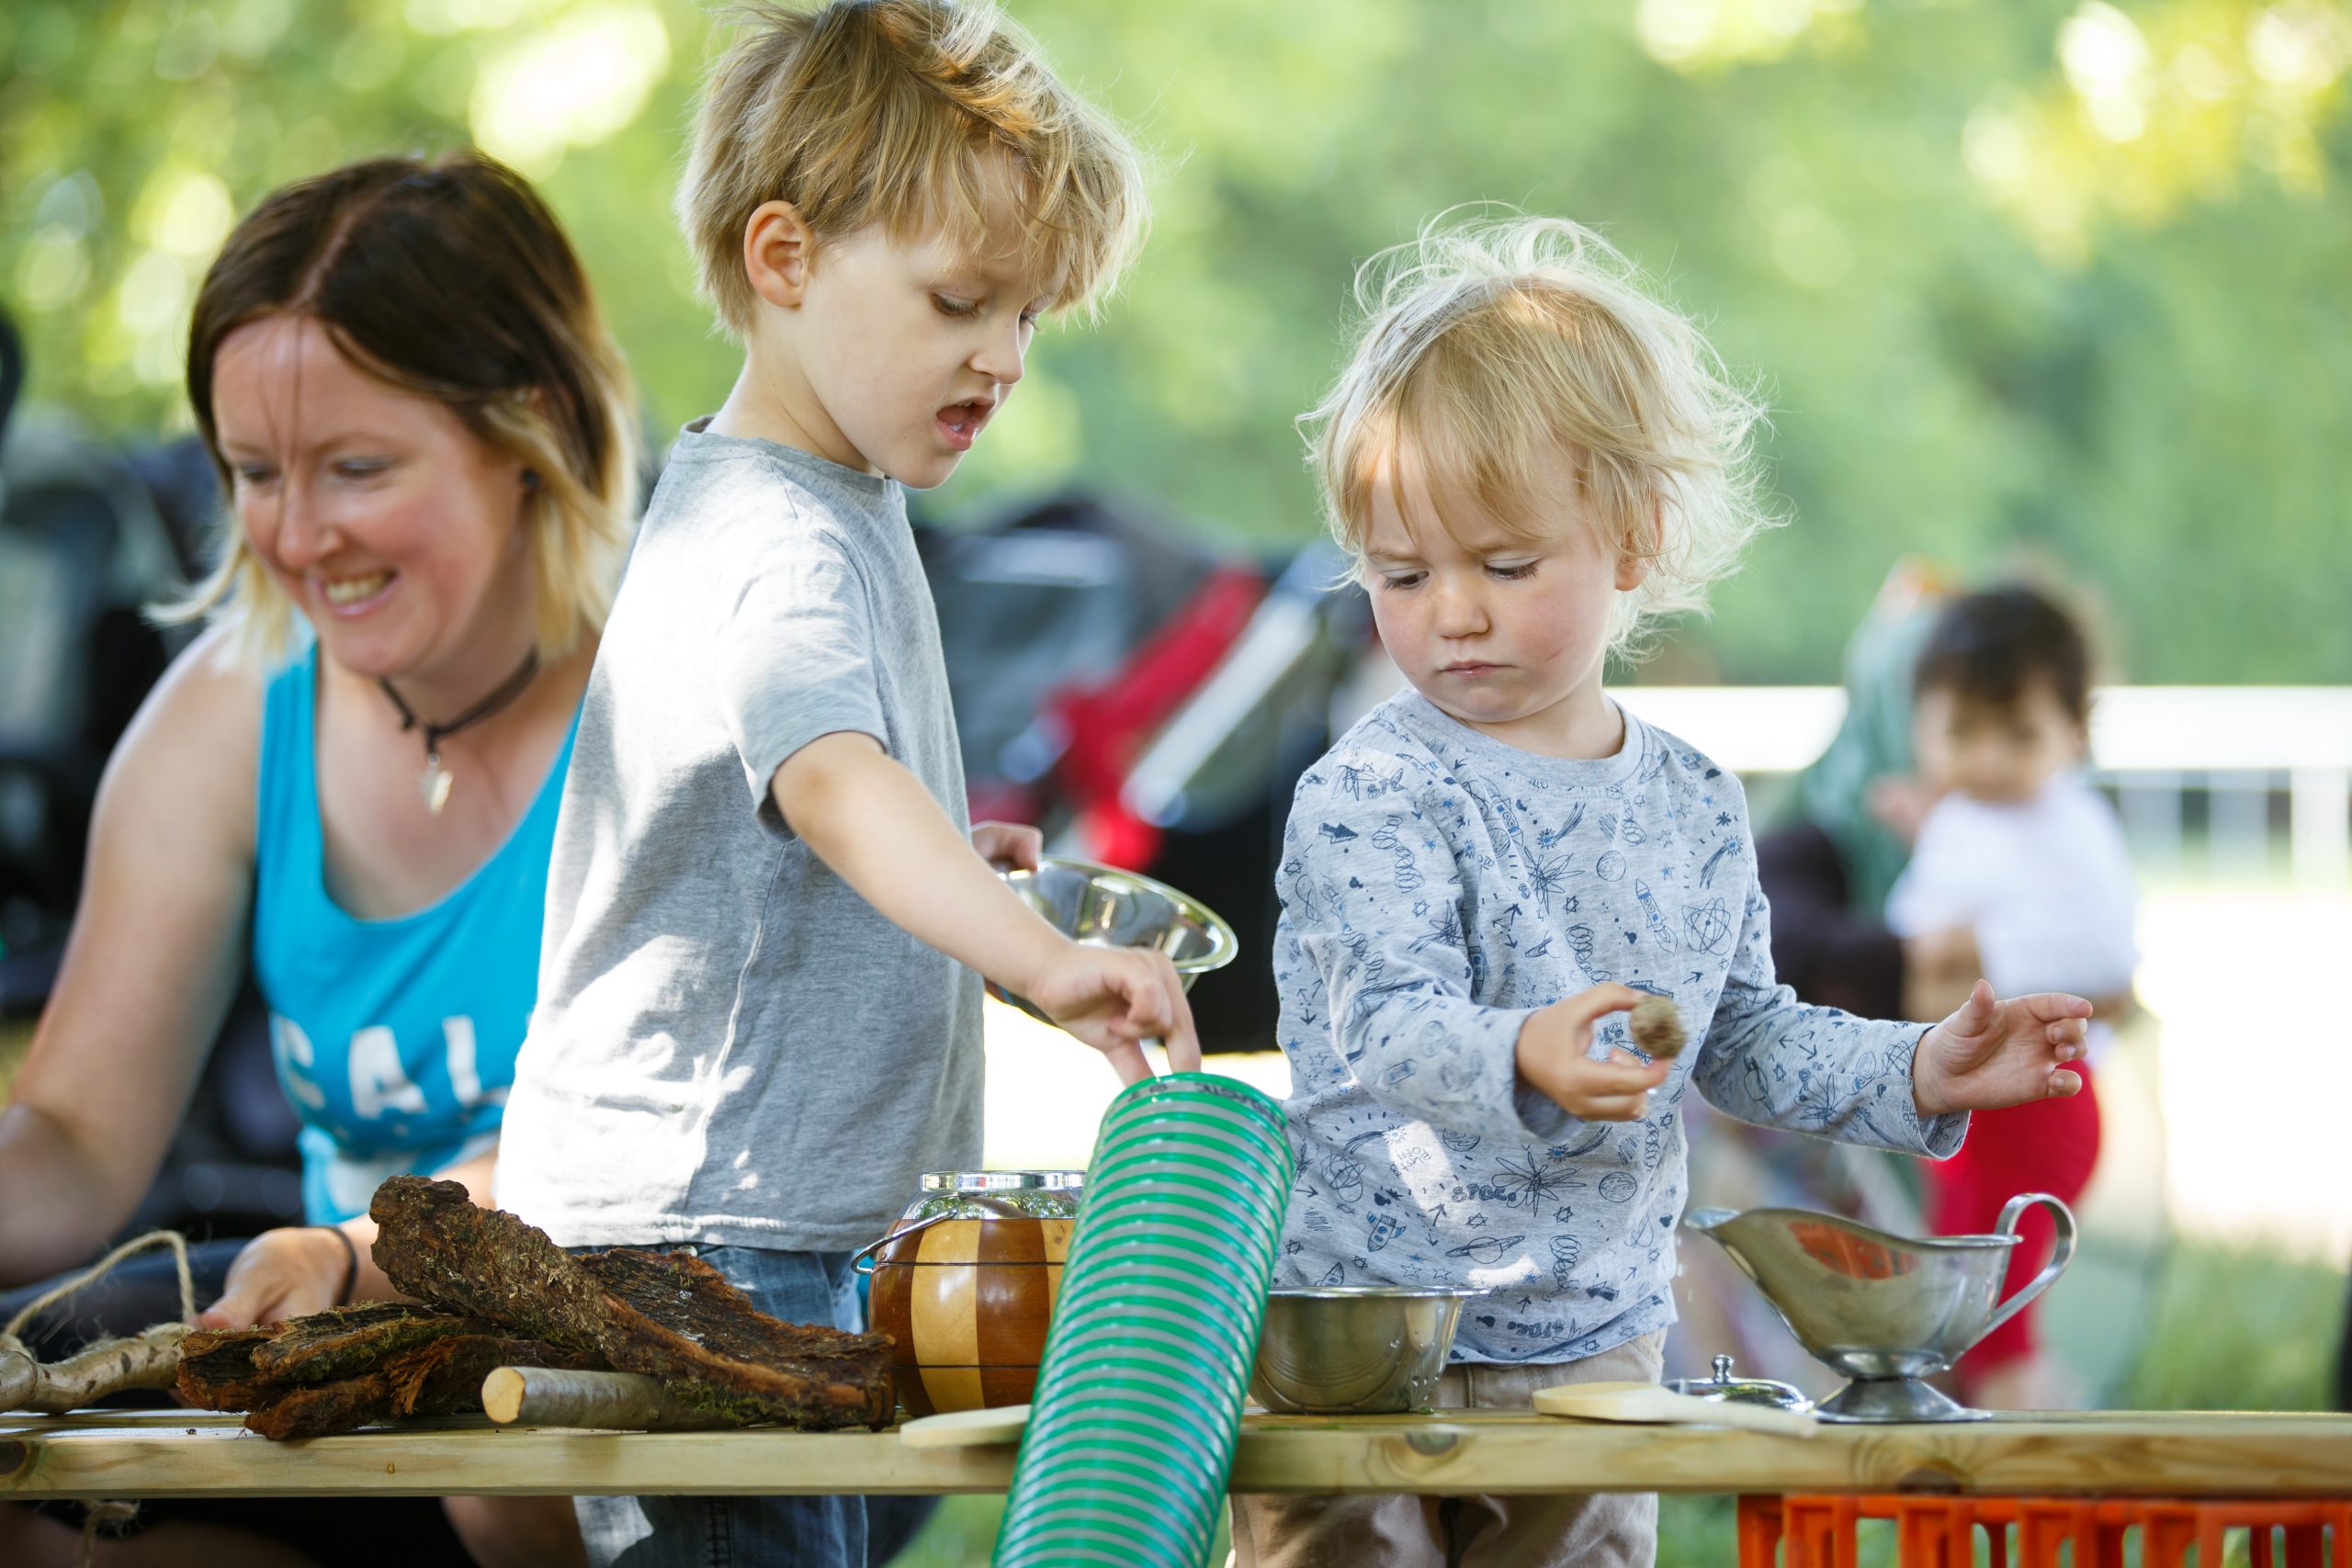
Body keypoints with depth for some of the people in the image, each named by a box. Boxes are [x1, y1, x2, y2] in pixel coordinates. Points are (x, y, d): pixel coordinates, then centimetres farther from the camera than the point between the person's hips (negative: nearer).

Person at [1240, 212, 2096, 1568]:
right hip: (1355, 1337, -4)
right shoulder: (1372, 797, -12)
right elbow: (1389, 1029, -25)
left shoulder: (1698, 807, 6)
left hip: (1592, 1339, 5)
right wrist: (1525, 1061, -44)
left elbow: (1740, 1036, 18)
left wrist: (1916, 1073, 7)